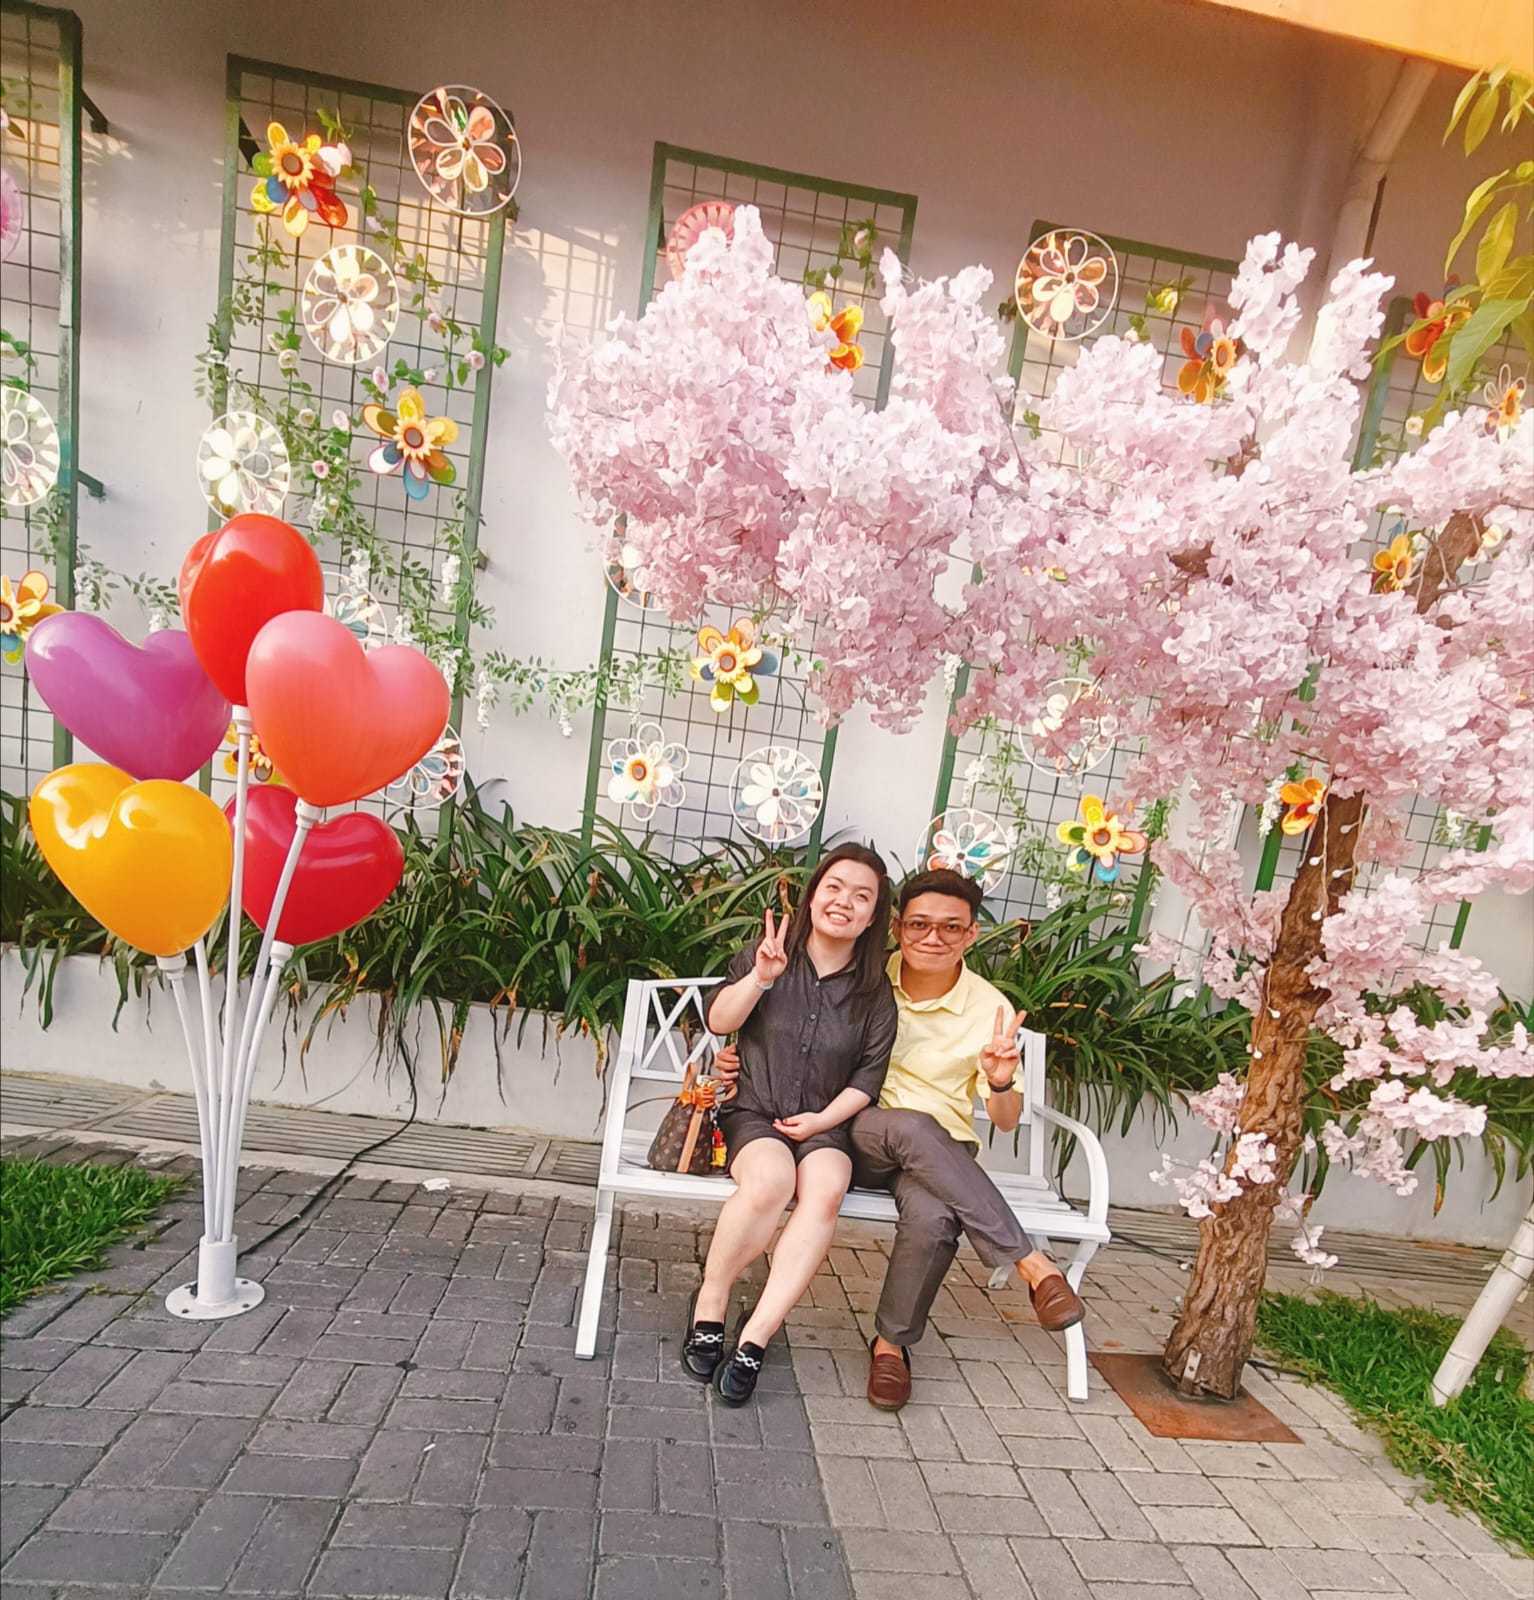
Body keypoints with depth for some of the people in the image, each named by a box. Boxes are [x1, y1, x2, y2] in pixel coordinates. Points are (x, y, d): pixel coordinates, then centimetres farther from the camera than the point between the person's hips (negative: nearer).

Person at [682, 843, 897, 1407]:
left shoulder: (875, 993, 5)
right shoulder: (767, 953, 3)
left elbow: (869, 1076, 6)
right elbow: (719, 1021, -4)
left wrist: (824, 1118, -8)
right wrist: (760, 976, -19)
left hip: (824, 1126, 2)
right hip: (753, 1113, -1)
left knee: (824, 1192, -31)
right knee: (771, 1178, -32)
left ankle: (755, 1338, -22)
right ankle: (709, 1304, -9)